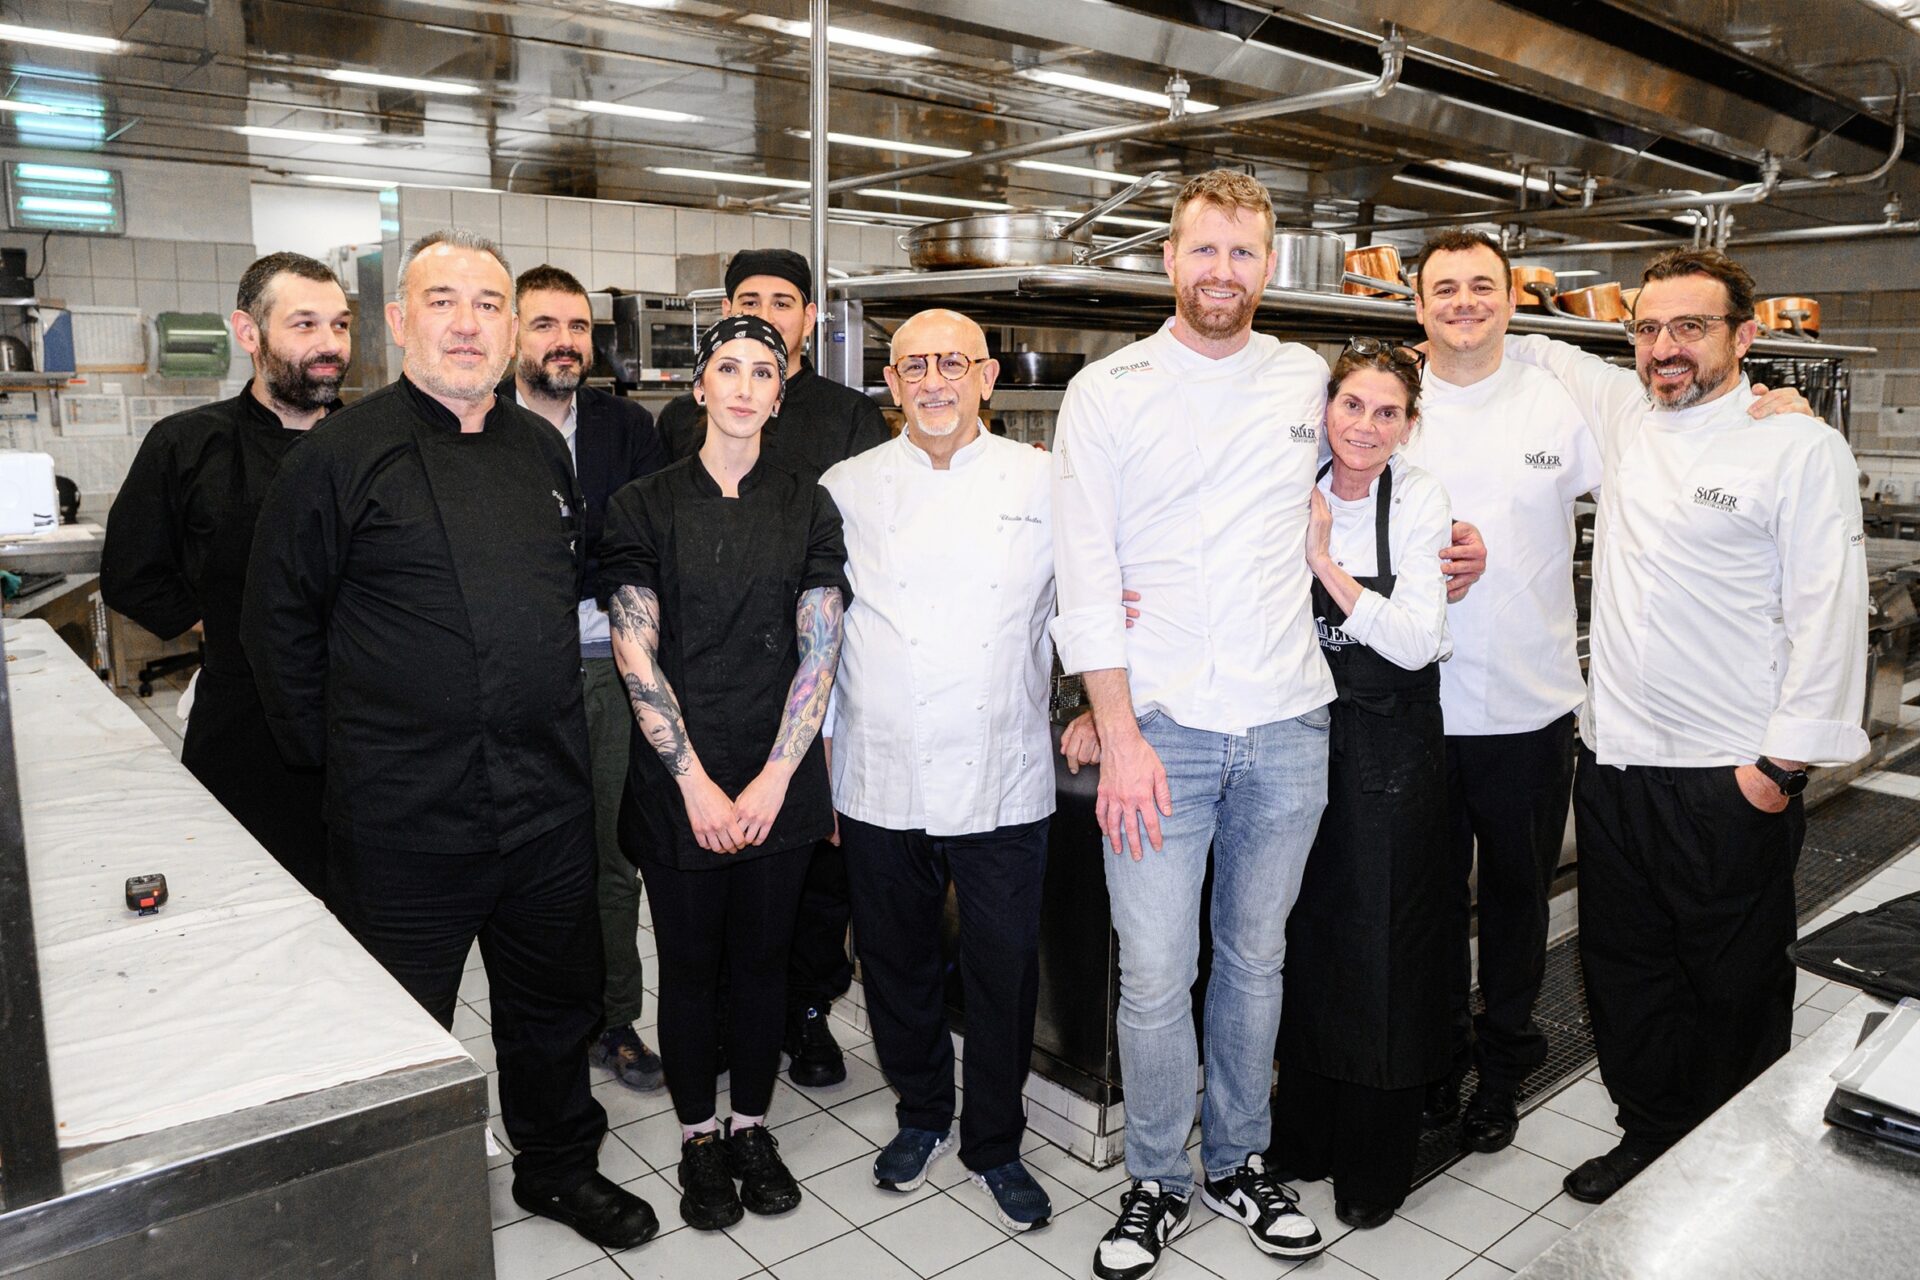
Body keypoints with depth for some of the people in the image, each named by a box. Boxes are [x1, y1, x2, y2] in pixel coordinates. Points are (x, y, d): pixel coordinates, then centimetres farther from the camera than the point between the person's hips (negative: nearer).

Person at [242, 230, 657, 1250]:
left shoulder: (542, 449, 7)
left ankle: (559, 1166, 41)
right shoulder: (340, 455, -8)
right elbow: (279, 621, -3)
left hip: (547, 800, 5)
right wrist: (329, 748, -2)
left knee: (557, 1000, 19)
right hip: (404, 813, -4)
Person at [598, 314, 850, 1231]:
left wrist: (773, 780, -9)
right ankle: (699, 1139, 29)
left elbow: (819, 648, -1)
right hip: (679, 779, -1)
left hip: (780, 779, 1)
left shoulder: (808, 505, 4)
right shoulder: (644, 504, 0)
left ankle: (752, 1126, 31)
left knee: (762, 956, 11)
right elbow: (635, 651, -5)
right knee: (689, 963, 9)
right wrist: (695, 780, -11)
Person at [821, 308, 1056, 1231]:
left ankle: (994, 1144, 31)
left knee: (1005, 969, 7)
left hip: (1004, 782, -1)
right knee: (898, 963, 15)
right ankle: (921, 1113, 41)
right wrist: (811, 769, 6)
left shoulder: (1045, 483, 2)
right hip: (881, 782, 1)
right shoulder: (845, 490, 3)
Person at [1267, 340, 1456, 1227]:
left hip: (1389, 750, -3)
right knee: (1301, 938, 12)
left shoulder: (1419, 500, -8)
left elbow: (1417, 641, -16)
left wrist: (1325, 564, -25)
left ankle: (1375, 1162, 24)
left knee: (1381, 948, 5)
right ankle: (1303, 1132, 32)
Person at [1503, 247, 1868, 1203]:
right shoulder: (1623, 414, 8)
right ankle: (1649, 1135, 34)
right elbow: (1539, 355, 27)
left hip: (1729, 778, -5)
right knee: (1626, 969, 16)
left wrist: (1784, 762, -13)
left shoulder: (1799, 446, -7)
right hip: (1613, 760, 5)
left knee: (1737, 984, 10)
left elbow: (1827, 613, -10)